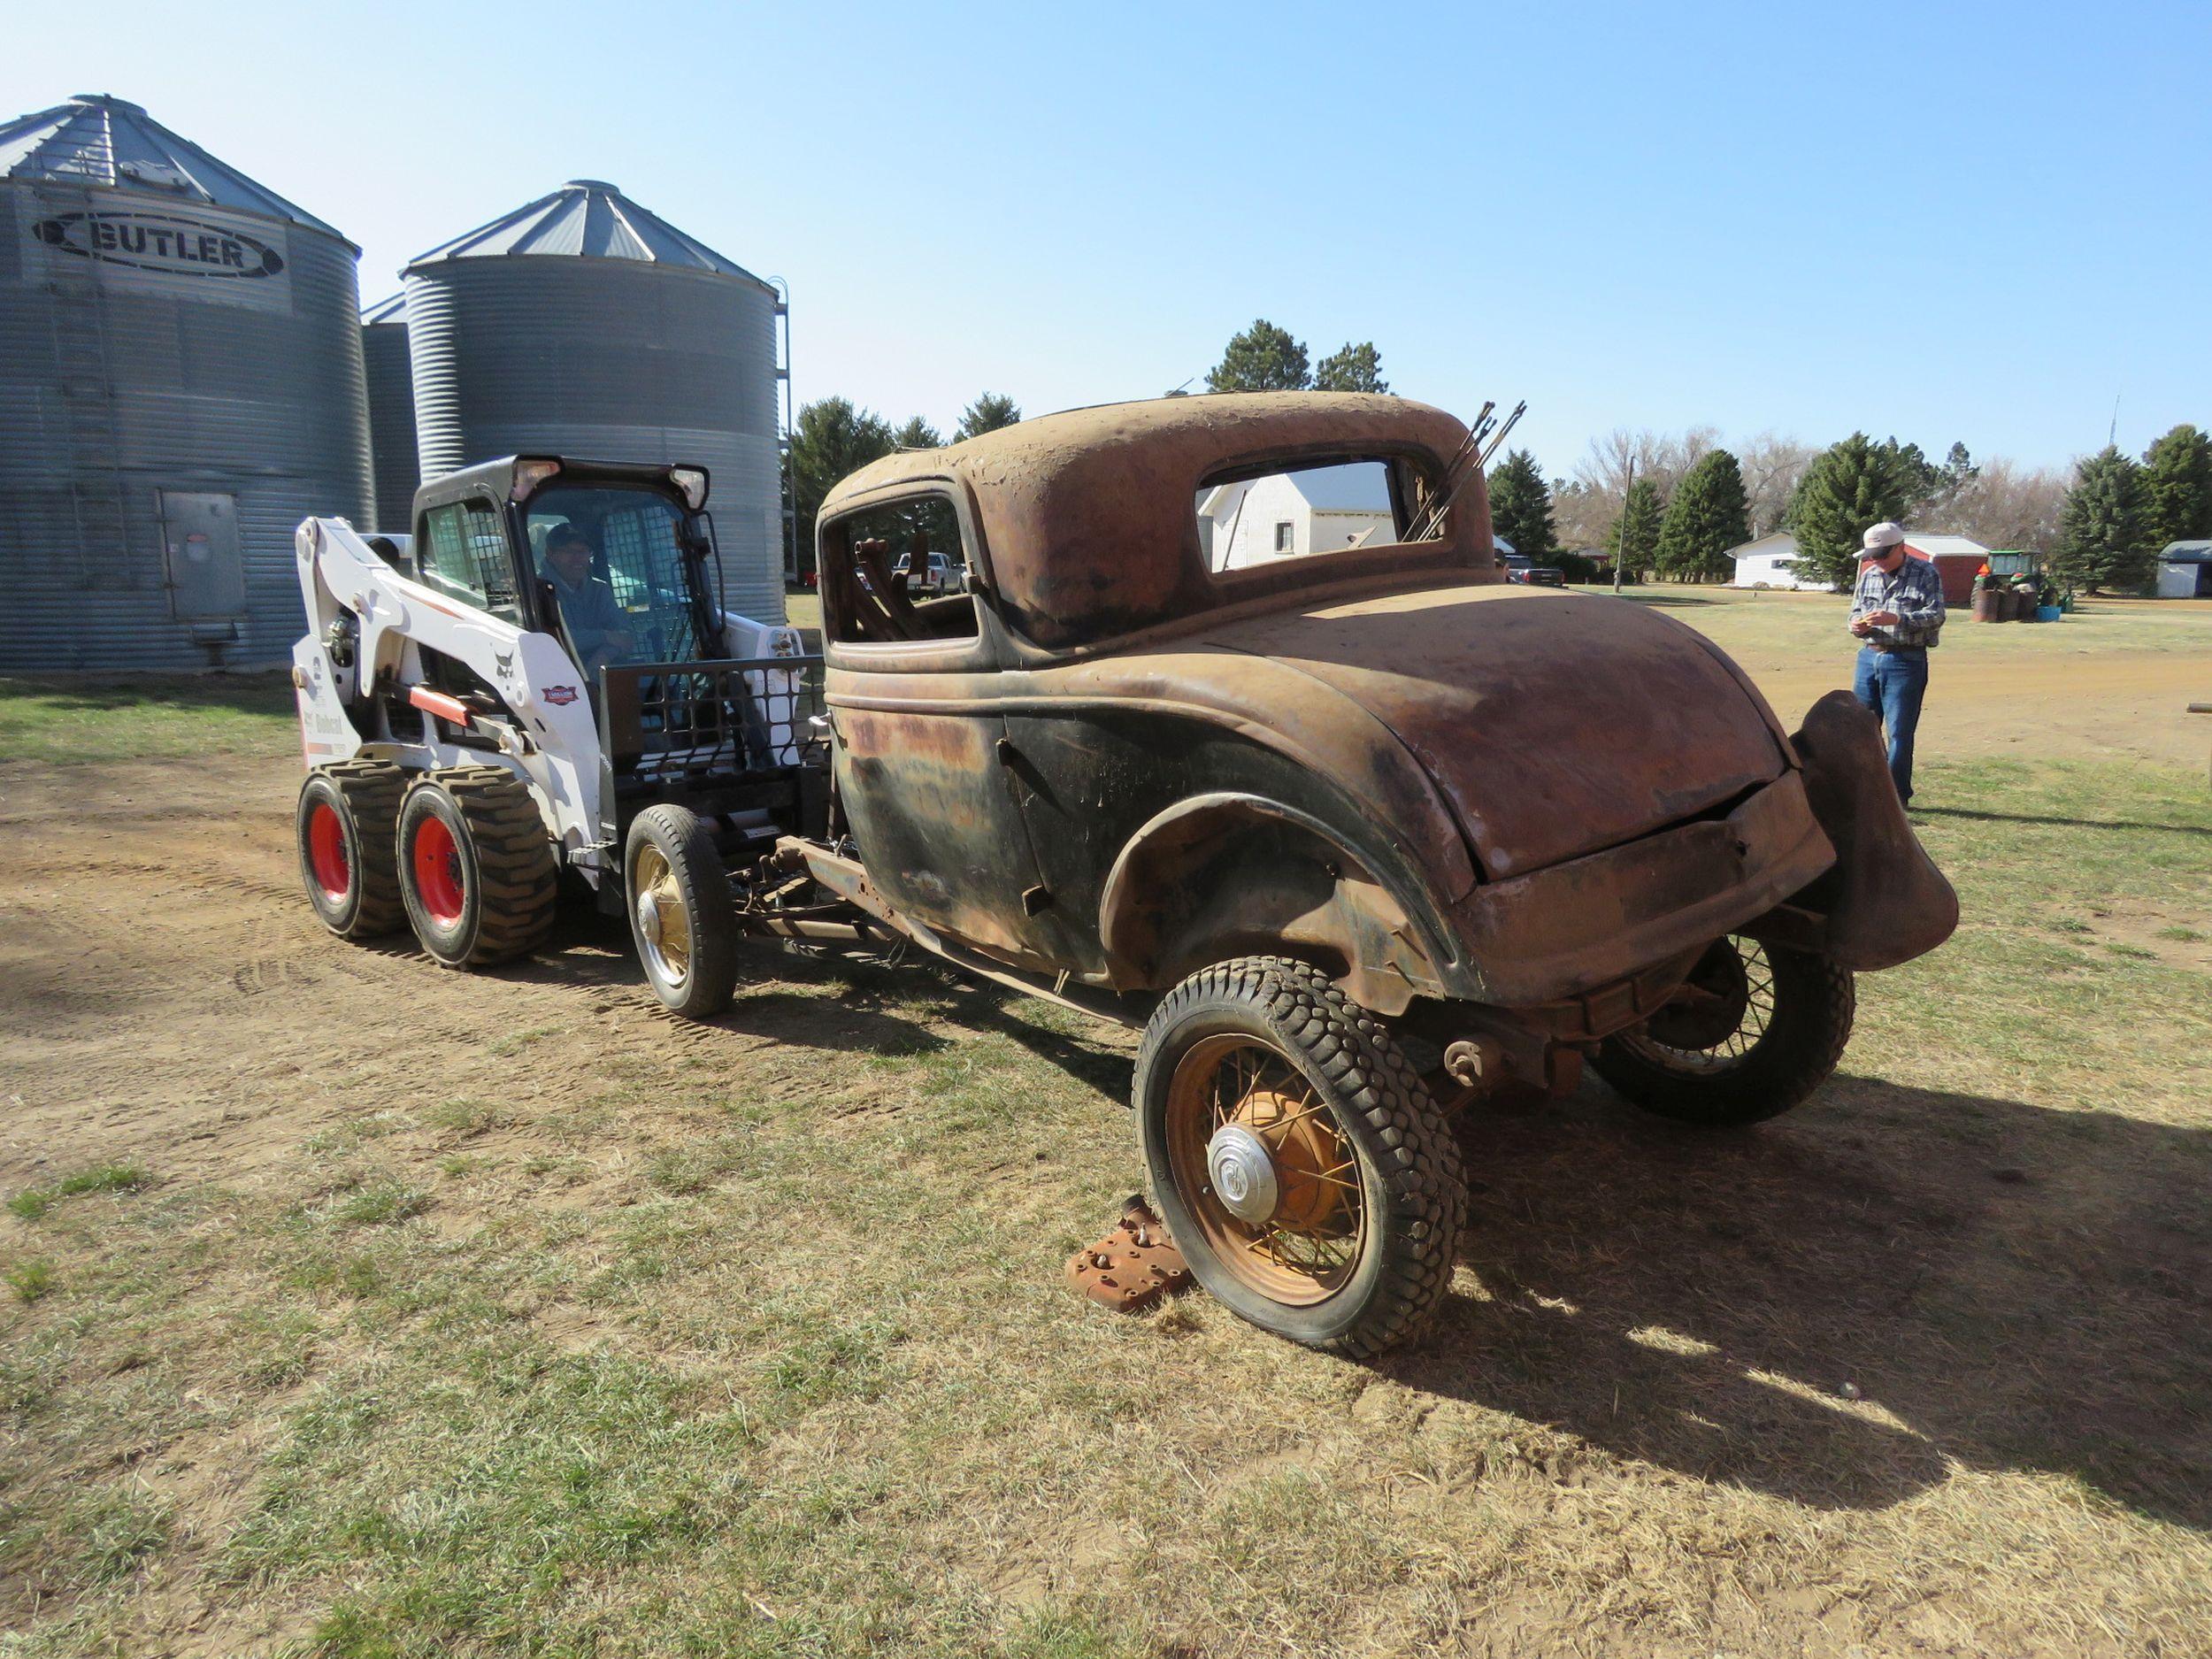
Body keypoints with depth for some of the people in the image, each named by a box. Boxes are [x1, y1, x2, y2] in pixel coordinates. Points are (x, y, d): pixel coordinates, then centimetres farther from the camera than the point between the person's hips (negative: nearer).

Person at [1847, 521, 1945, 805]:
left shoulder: (1925, 574, -4)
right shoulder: (1869, 575, 10)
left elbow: (1935, 616, -11)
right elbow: (1855, 611, 15)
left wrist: (1897, 619, -26)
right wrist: (1857, 625, -8)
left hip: (1906, 661, -5)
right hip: (1869, 656, 5)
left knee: (1899, 732, -2)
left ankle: (1897, 796, 6)